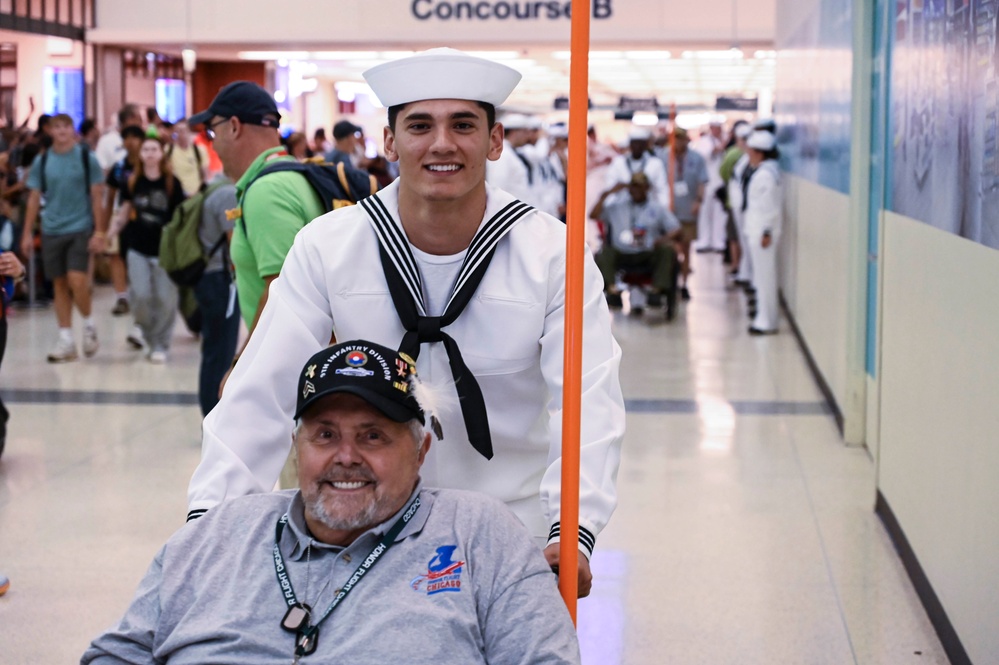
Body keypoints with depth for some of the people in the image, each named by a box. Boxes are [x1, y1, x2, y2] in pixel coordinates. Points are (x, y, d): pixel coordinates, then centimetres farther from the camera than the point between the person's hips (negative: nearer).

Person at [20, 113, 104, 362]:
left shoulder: (87, 158, -2)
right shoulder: (42, 161, 5)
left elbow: (96, 197, -1)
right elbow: (34, 198, 9)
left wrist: (99, 231, -6)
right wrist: (27, 233, 5)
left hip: (80, 229, -3)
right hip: (52, 230, 3)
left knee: (77, 280, -14)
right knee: (60, 284, 7)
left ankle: (88, 323, 12)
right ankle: (66, 340, 13)